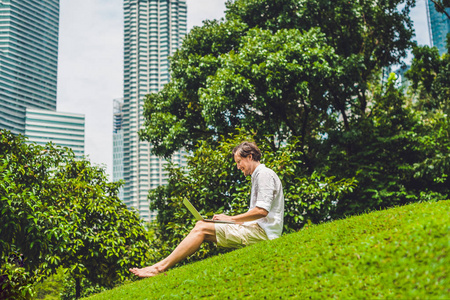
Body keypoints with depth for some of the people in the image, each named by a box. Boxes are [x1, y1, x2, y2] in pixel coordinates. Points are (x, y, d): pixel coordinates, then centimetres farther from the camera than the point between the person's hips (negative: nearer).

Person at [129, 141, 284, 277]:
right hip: (257, 229, 9)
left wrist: (231, 219, -9)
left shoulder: (264, 174, -6)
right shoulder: (257, 176, 26)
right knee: (201, 225, 0)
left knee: (202, 229, -14)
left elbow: (262, 211, -18)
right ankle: (161, 265, -8)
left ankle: (160, 267, -13)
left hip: (262, 232, -9)